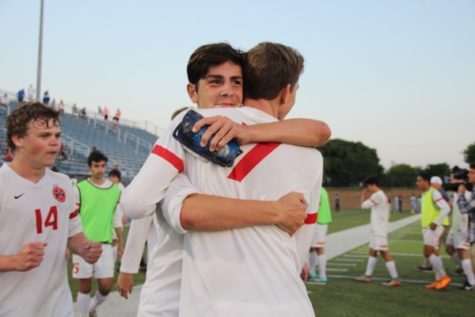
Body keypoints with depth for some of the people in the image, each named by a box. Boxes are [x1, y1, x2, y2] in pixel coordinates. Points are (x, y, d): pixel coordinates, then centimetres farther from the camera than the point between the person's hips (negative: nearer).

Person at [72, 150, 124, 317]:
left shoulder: (115, 190, 6)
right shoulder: (80, 188, -4)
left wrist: (121, 243, 14)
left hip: (105, 244, 2)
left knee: (106, 286, 0)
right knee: (85, 285, 4)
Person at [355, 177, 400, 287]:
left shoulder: (377, 195, -15)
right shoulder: (381, 195, 17)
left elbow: (364, 205, -16)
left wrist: (363, 196, 1)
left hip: (379, 230, -11)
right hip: (377, 230, 11)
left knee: (384, 253, -10)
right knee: (372, 251, 15)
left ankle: (395, 279, -9)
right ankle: (368, 276, 23)